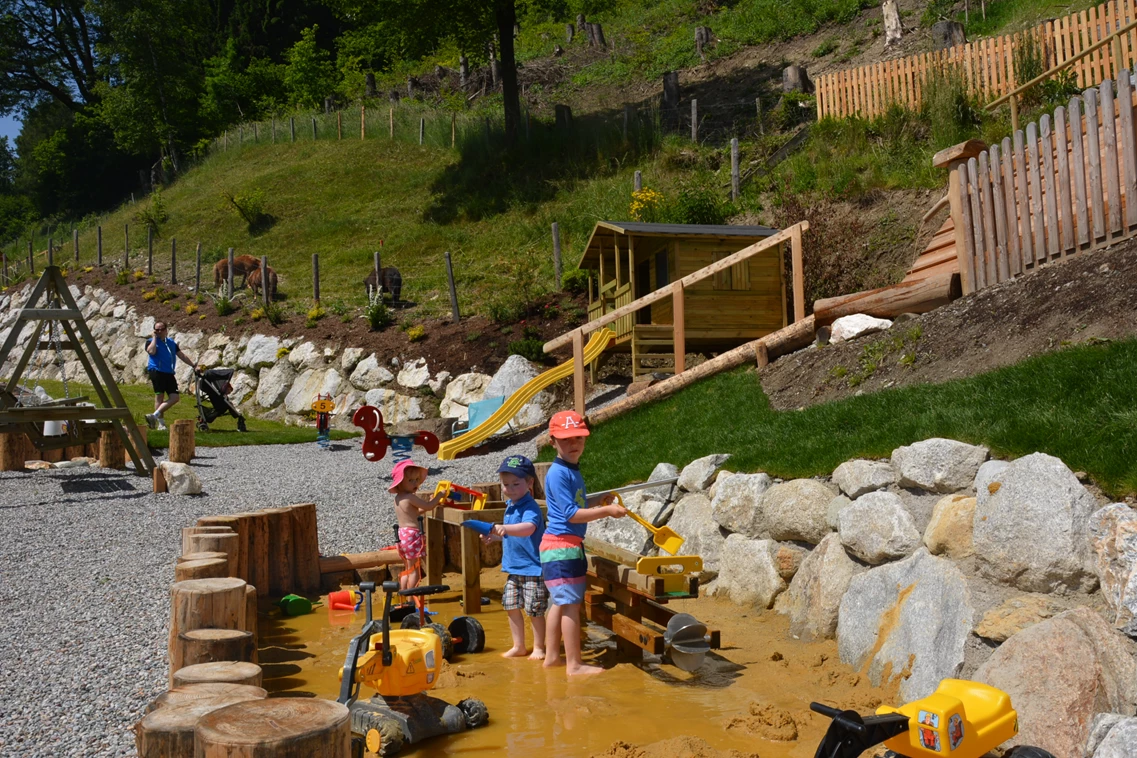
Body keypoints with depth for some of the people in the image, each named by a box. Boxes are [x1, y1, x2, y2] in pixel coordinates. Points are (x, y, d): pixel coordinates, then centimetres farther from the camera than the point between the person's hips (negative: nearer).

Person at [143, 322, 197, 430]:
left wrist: (194, 366, 19)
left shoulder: (171, 342, 21)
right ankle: (161, 423, -4)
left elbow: (182, 355, 24)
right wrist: (154, 337, -8)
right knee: (159, 397, -8)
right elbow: (151, 351, -19)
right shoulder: (151, 341, 4)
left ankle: (155, 415, -3)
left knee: (175, 397, -5)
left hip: (169, 374, 6)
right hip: (156, 372, -6)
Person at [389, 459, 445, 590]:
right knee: (414, 569, -2)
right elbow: (428, 506, -17)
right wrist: (439, 495, -4)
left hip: (402, 535, 9)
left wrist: (429, 504, 17)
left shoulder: (398, 498, 14)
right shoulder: (410, 497, -15)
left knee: (407, 569, 18)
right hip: (412, 534, -9)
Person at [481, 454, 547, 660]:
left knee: (534, 610, 0)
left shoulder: (530, 507, -19)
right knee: (511, 607, 13)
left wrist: (504, 528, -53)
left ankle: (539, 647, 18)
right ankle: (518, 646, 27)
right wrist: (493, 535, 11)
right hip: (513, 567, 9)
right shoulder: (510, 505, 8)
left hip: (532, 568, -9)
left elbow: (528, 528, -40)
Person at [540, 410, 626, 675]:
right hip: (562, 546, -10)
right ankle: (574, 664, 0)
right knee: (571, 604, -5)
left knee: (560, 603, 16)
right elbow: (571, 514, -21)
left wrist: (597, 501, 11)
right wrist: (606, 511, -21)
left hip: (570, 545, 10)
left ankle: (552, 656, 25)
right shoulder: (558, 473, -17)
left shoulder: (573, 470, 12)